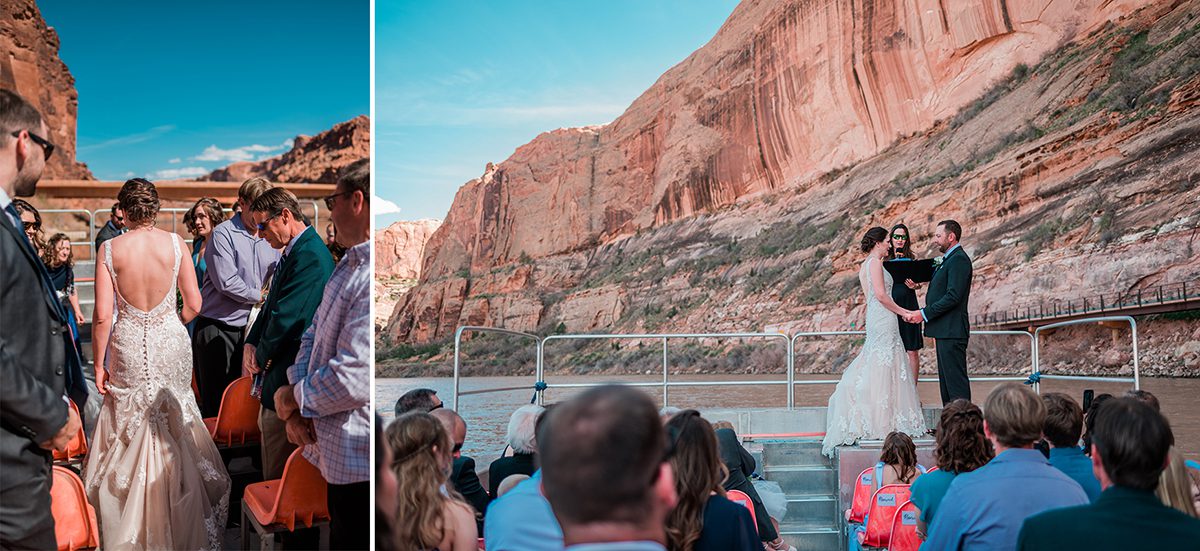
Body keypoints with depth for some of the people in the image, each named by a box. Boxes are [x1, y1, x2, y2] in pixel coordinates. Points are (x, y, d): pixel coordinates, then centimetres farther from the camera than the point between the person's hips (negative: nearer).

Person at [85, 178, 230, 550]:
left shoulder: (111, 249, -10)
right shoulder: (175, 244, -8)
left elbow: (102, 316, -11)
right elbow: (194, 304, -5)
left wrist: (99, 364, -1)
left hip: (129, 342, 0)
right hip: (170, 339, 1)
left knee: (130, 420, 17)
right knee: (173, 417, 17)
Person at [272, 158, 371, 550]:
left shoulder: (370, 278, -25)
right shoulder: (349, 265, 9)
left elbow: (353, 380, -28)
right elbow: (313, 336, 14)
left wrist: (292, 399, -9)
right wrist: (296, 411, -2)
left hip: (357, 462, -10)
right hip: (334, 452, 10)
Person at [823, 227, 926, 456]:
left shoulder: (865, 266, 19)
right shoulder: (875, 263, -11)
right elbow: (881, 295, -18)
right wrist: (903, 312, -11)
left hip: (875, 318, 10)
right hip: (884, 319, -10)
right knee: (884, 368, -8)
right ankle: (883, 422, -7)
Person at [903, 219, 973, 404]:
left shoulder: (959, 259, -13)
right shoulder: (947, 260, 20)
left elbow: (953, 296, -21)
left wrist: (924, 314, -18)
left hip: (951, 331, -11)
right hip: (944, 332, 11)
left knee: (956, 380, -9)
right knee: (946, 380, 13)